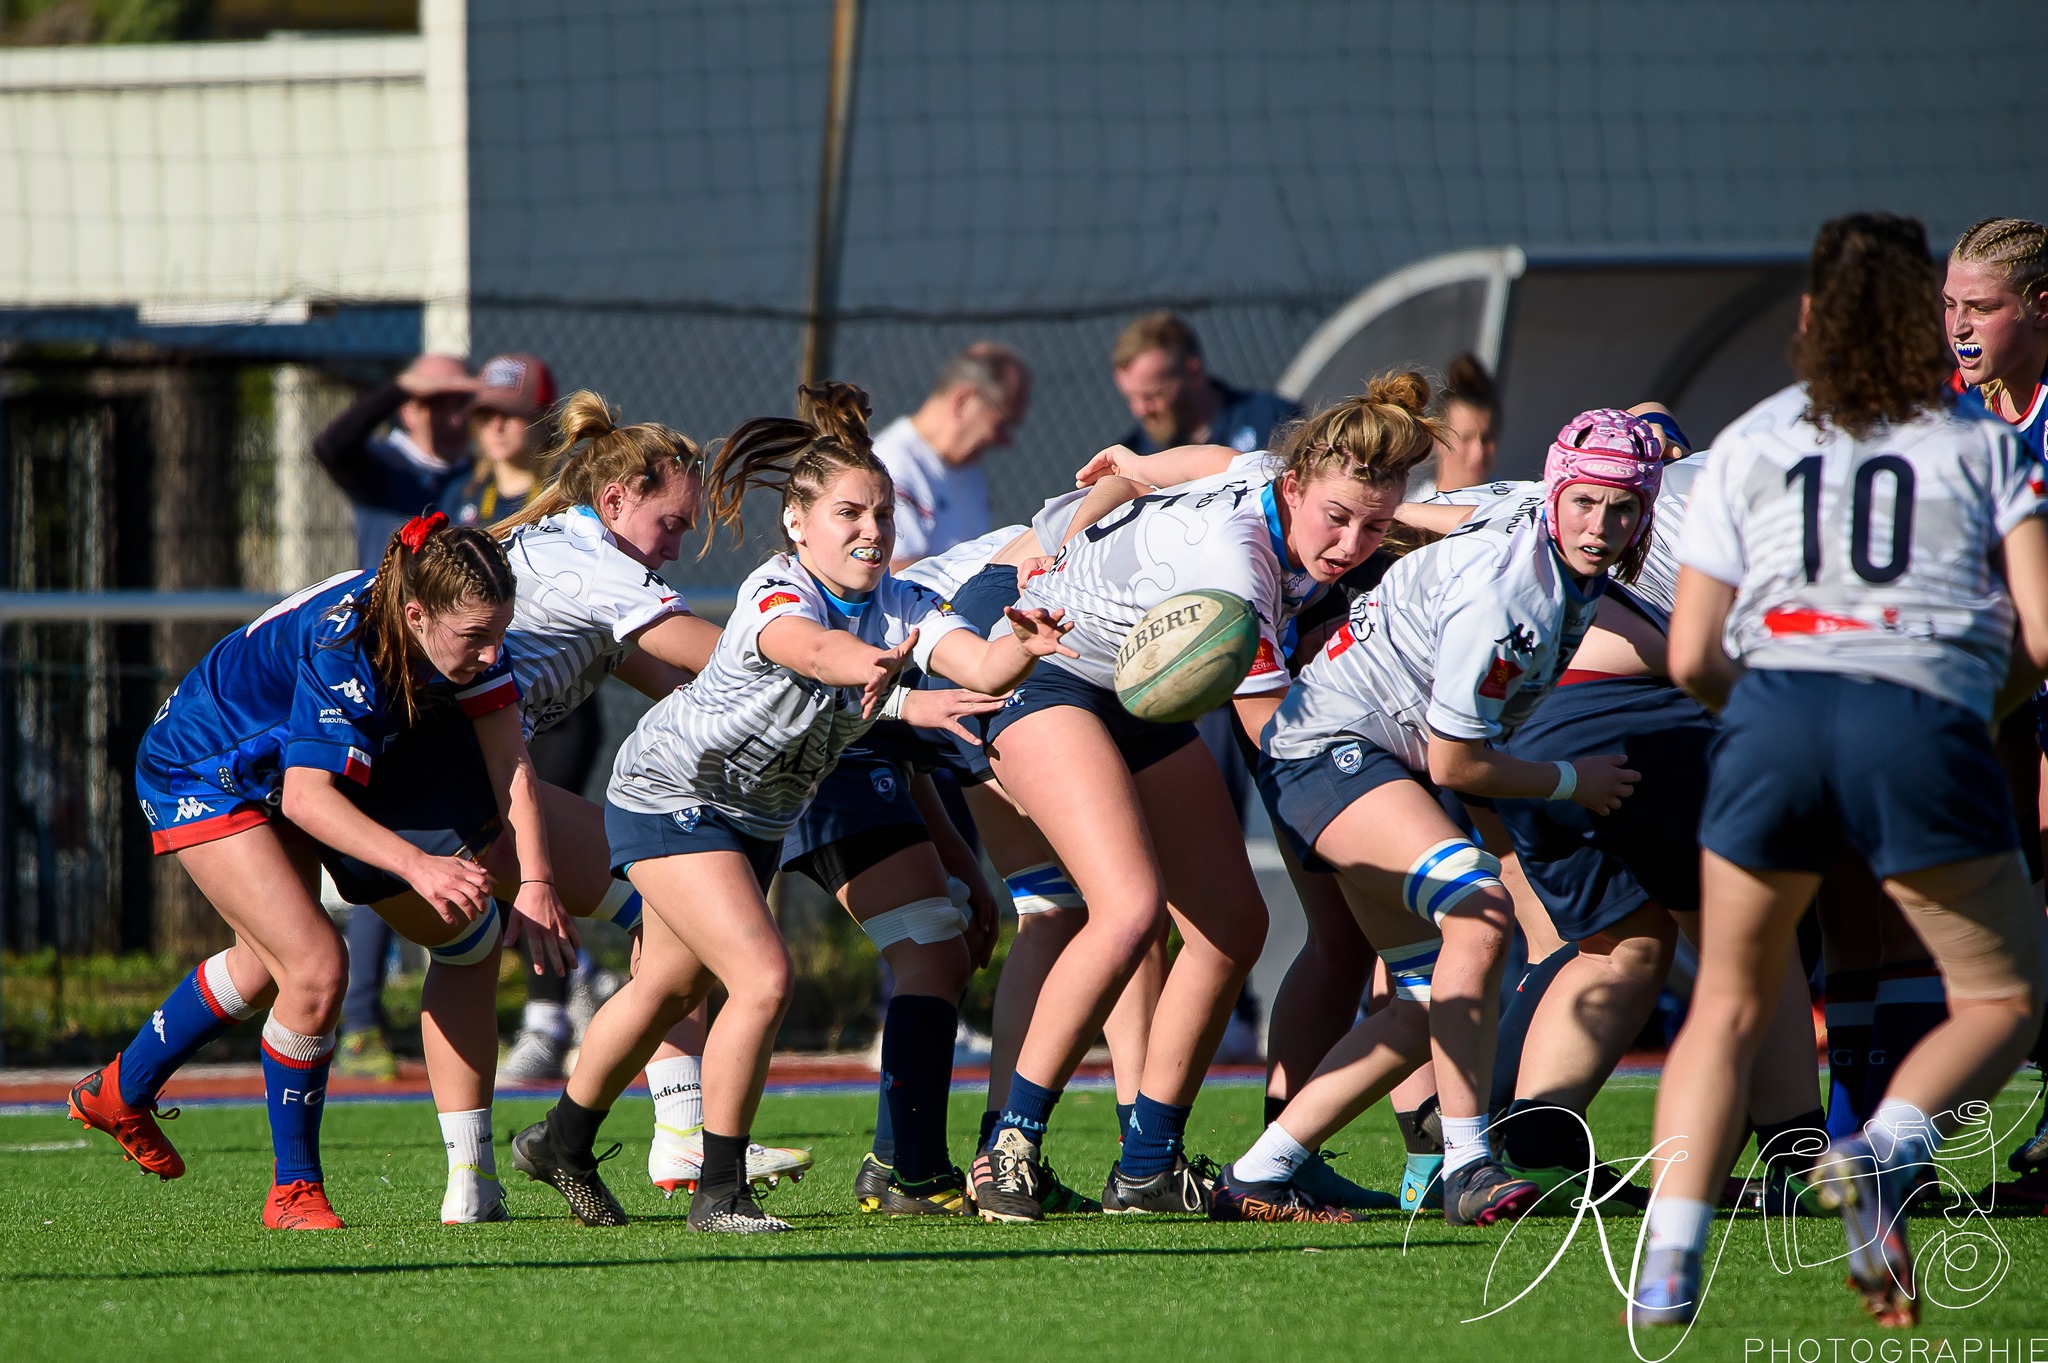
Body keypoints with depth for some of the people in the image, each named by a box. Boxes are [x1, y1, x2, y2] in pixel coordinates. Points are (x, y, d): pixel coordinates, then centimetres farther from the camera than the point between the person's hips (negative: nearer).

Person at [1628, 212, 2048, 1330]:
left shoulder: (1749, 445, 20)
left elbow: (1691, 659, 15)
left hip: (1773, 706, 2)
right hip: (1926, 721, -2)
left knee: (1728, 1004, 17)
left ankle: (1667, 1265, -1)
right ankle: (1888, 1150, -16)